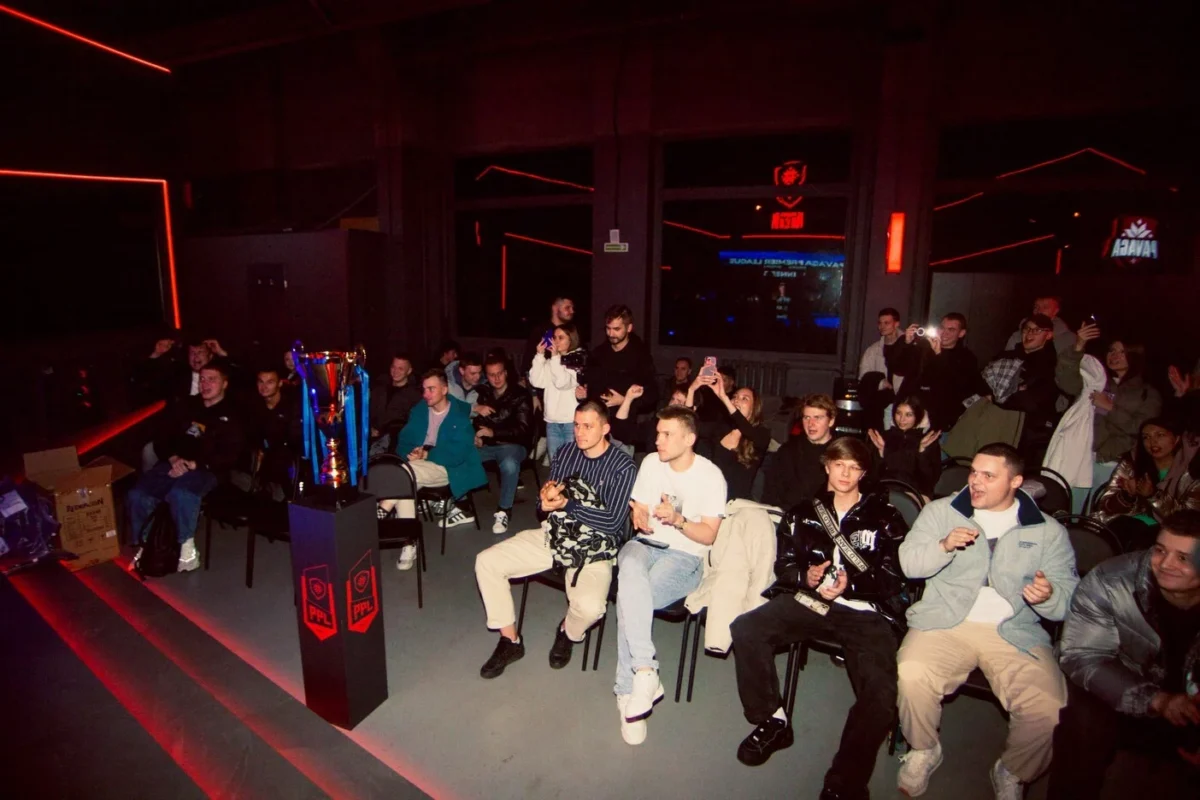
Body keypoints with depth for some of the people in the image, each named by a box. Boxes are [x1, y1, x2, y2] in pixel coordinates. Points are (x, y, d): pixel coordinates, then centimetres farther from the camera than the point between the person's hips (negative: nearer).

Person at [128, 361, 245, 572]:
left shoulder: (232, 415, 4)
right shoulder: (185, 406, 19)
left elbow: (229, 455, -6)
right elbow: (162, 438, 15)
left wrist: (193, 464, -16)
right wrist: (173, 459, -6)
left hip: (207, 469, -5)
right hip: (174, 464, 5)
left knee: (181, 494, -35)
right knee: (137, 495, -20)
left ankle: (187, 547, -17)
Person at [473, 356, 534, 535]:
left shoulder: (521, 395, -5)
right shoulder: (483, 392, 9)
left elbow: (523, 429, -10)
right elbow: (477, 420, 14)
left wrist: (493, 432, -18)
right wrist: (476, 436, -9)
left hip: (512, 444, -4)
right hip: (487, 444, 5)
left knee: (509, 464, -38)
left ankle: (504, 512, -20)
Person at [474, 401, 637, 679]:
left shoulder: (623, 466, -10)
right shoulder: (566, 452, 6)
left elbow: (613, 521, -16)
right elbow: (544, 505, 10)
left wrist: (565, 503, -16)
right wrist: (547, 497, -15)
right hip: (553, 534, 5)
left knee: (590, 606, -32)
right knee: (486, 562, -9)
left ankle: (568, 633, 8)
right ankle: (510, 641, 8)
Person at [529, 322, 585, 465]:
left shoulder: (580, 359, -4)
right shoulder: (550, 360, 12)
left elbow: (562, 382, -16)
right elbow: (536, 382, 1)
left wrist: (555, 357, -13)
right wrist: (540, 355, -3)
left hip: (572, 421, -5)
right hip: (552, 421, 5)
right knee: (554, 463, 13)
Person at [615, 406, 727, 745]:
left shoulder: (710, 476, -6)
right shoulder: (651, 462, 8)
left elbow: (709, 535, -5)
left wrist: (678, 520, -22)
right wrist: (640, 520, -10)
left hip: (685, 556, -3)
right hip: (645, 544, 4)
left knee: (628, 596, -30)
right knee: (631, 568, -35)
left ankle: (628, 691, -18)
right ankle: (645, 672, -36)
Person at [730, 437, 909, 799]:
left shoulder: (885, 518, 13)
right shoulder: (804, 513, 20)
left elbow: (893, 578, 5)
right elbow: (784, 565, 14)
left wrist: (850, 585, -13)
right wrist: (806, 577, -9)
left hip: (864, 610, -2)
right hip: (808, 599, 2)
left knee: (881, 695, -28)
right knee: (745, 629, -23)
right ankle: (771, 721, -2)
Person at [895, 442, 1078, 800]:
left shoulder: (1048, 531, 10)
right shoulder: (941, 511, 9)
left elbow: (1068, 598, 6)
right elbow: (908, 563, 3)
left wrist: (1049, 597, -18)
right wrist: (944, 546, -16)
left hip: (1015, 633, 1)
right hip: (946, 622, 0)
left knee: (1048, 710, -24)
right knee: (912, 675, -28)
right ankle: (924, 751, 5)